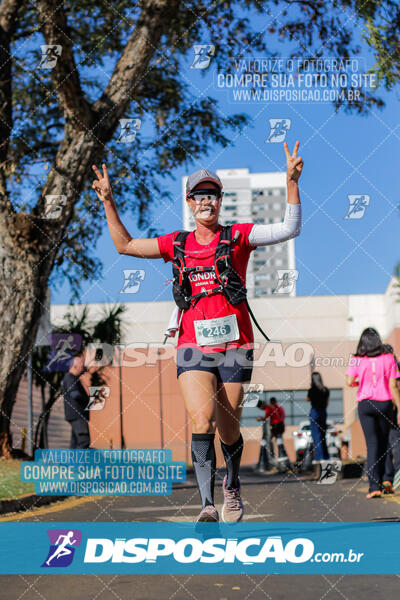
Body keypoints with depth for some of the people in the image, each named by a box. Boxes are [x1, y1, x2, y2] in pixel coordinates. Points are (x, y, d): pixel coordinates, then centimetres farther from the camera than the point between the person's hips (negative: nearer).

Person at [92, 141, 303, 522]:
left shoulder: (238, 236, 5)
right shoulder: (177, 244, 12)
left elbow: (289, 229, -3)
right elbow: (125, 245, 19)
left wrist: (292, 182, -13)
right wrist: (108, 202, 12)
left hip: (234, 346, -1)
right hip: (193, 345, 1)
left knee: (228, 428, 7)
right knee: (201, 419, -20)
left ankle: (232, 487, 36)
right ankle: (207, 505, -20)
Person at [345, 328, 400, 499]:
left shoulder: (357, 360, -4)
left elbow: (349, 382, -11)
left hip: (365, 404, 0)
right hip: (385, 403, 0)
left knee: (372, 444, 2)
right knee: (384, 442, 18)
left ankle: (375, 487, -4)